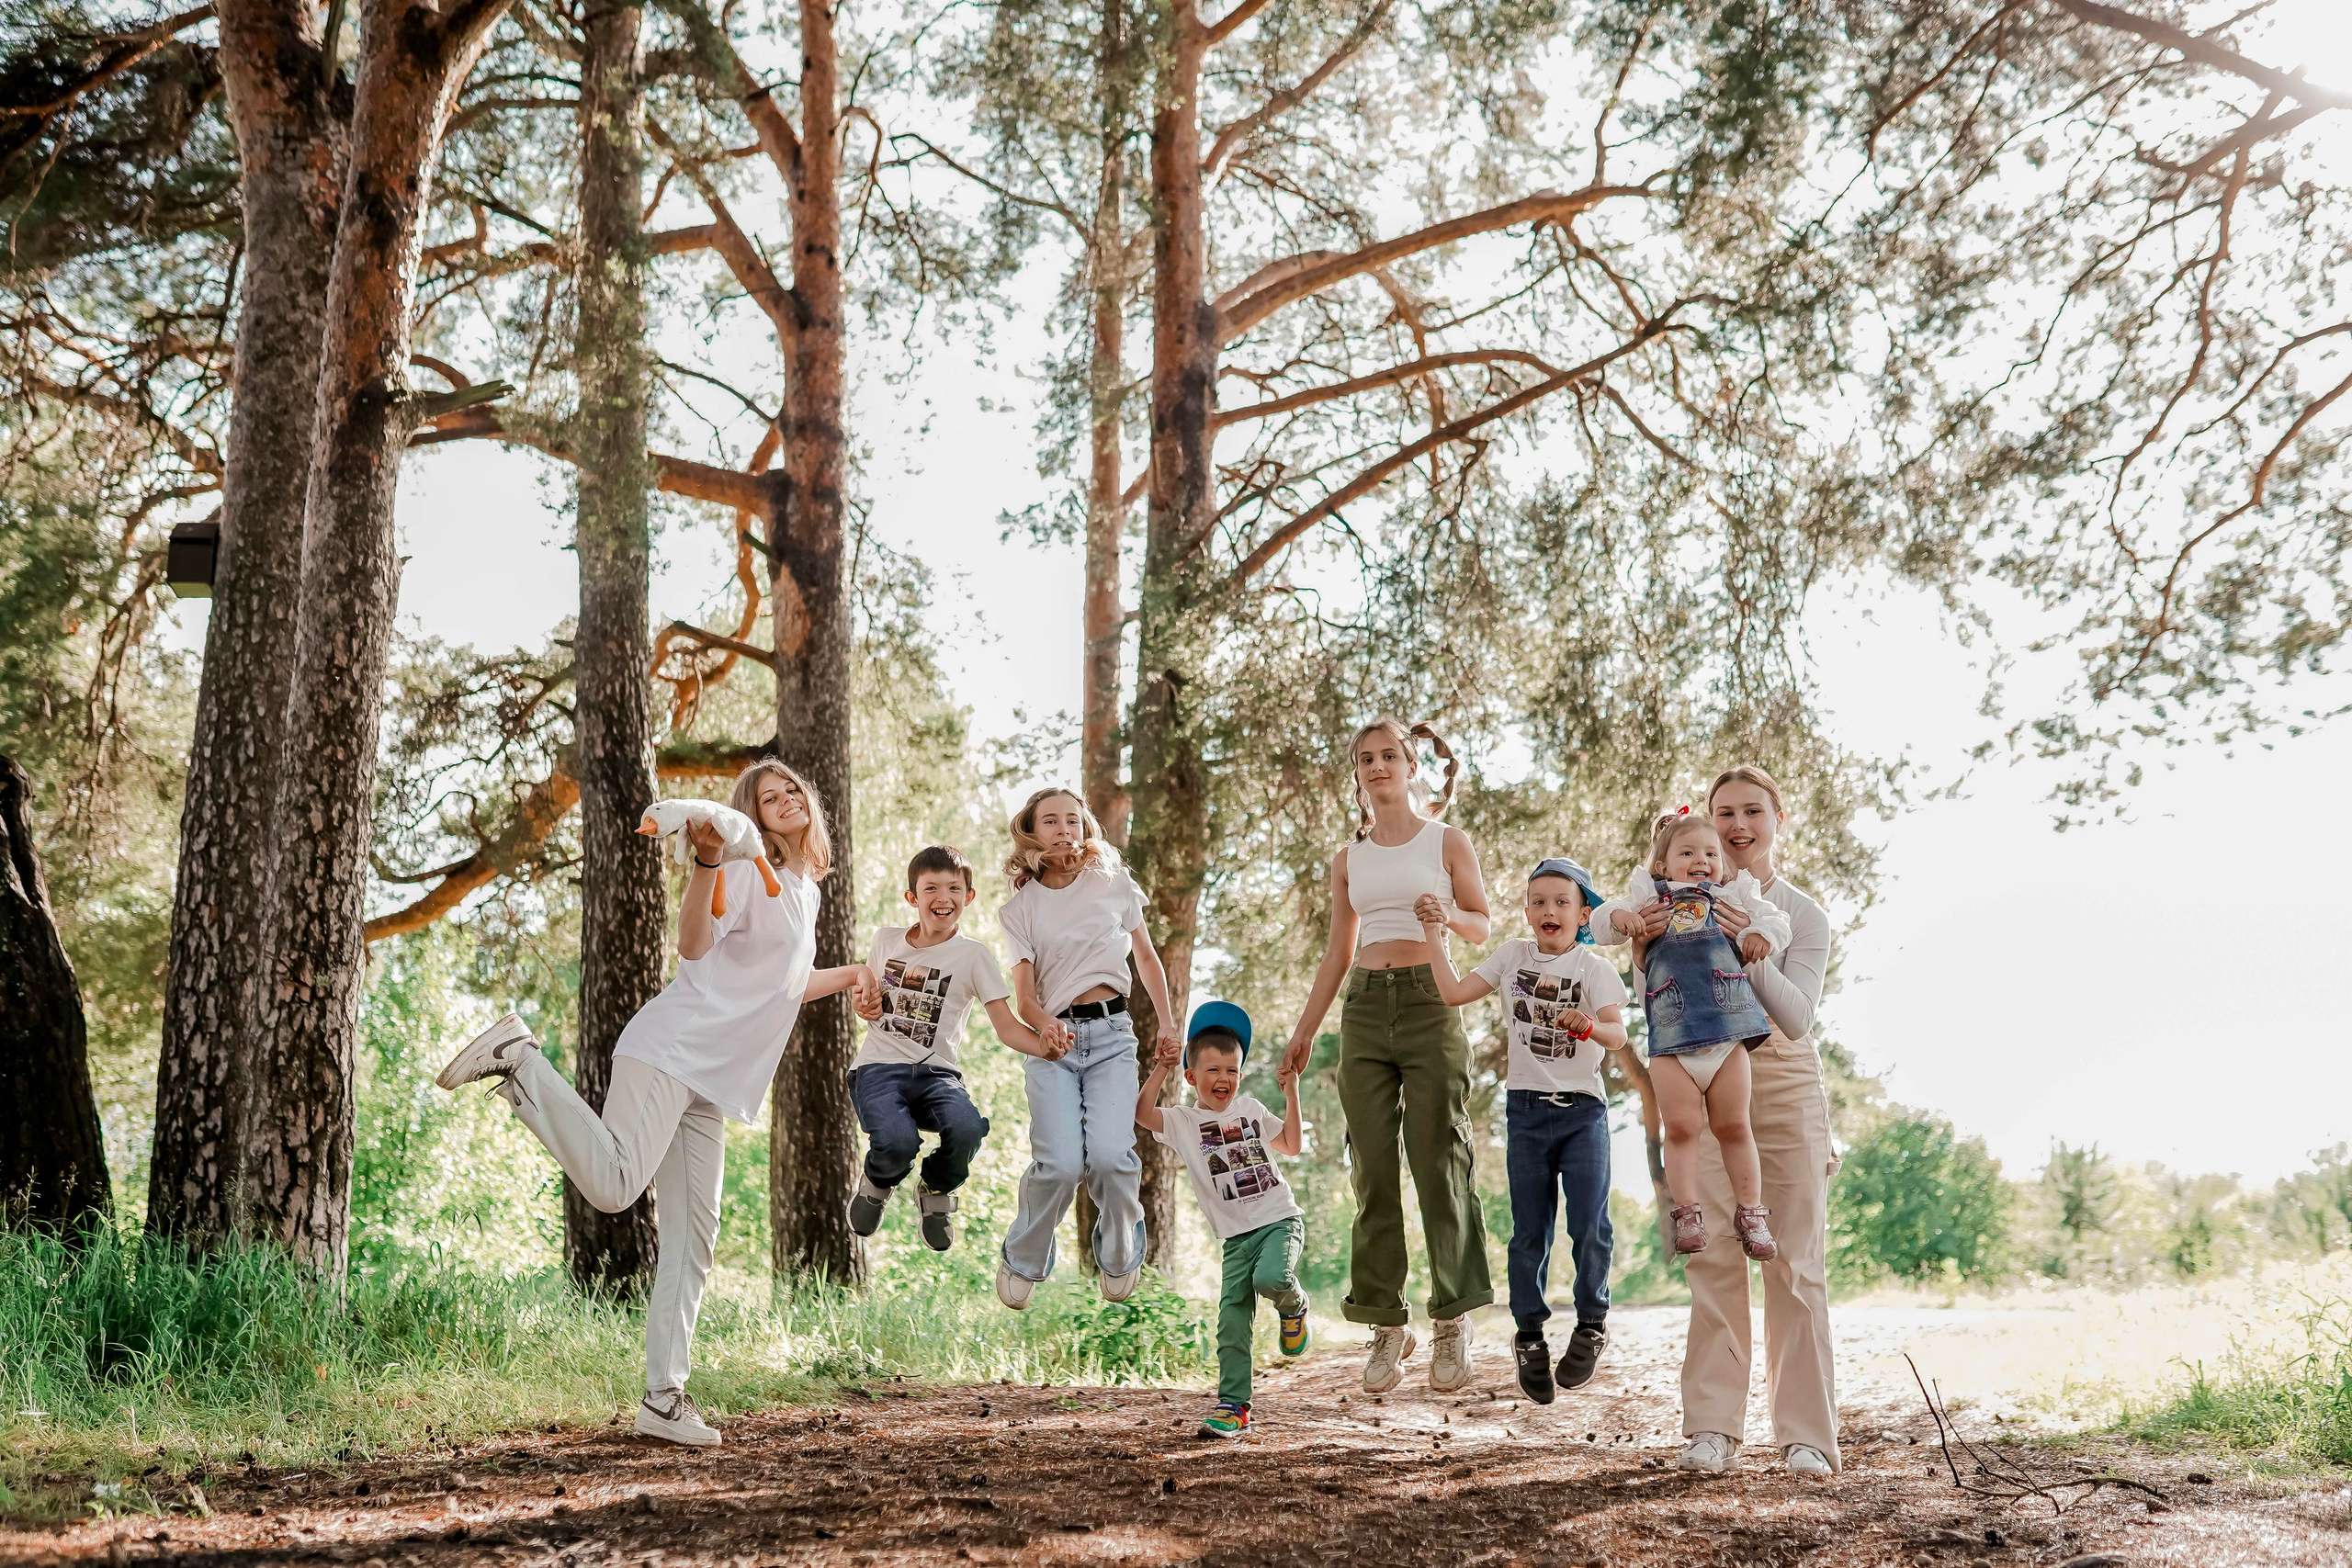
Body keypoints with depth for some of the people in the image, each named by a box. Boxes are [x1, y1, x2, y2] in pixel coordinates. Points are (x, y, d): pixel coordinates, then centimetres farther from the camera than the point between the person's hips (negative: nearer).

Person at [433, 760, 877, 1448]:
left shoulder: (805, 890, 24)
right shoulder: (748, 869, -3)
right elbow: (694, 944, -22)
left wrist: (845, 976, 43)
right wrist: (706, 864, -36)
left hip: (711, 1087, 8)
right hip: (673, 1050, -8)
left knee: (691, 1243, 4)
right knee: (613, 1184, -26)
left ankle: (663, 1399, 5)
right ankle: (517, 1060, -9)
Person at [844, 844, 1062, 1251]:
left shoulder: (973, 956, 3)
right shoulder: (886, 940, 10)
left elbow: (1007, 1027, -2)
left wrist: (1044, 1045, -23)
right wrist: (864, 1008, 3)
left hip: (936, 1071, 0)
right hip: (879, 1065, 0)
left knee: (967, 1128, -33)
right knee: (897, 1140, -32)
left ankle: (936, 1191, 3)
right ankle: (876, 1183, 9)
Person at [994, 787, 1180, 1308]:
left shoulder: (1114, 884, 9)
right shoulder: (1020, 908, 6)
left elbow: (1146, 957, 21)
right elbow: (1023, 996, -2)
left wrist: (1167, 1022, 16)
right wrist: (1045, 1025, -23)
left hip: (1111, 1035, 0)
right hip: (1052, 1037, 0)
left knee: (1110, 1153, -23)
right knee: (1060, 1162, -21)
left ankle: (1120, 1256, 6)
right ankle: (1022, 1262, 6)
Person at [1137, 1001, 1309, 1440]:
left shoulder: (1251, 1109, 12)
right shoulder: (1183, 1120, 3)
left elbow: (1292, 1146, 22)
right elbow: (1142, 1113, -15)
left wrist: (1291, 1093, 15)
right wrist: (1161, 1069, -19)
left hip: (1281, 1219, 0)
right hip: (1237, 1235, 0)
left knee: (1270, 1278, -30)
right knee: (1232, 1322, -5)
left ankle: (1294, 1306, 4)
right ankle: (1233, 1406, 6)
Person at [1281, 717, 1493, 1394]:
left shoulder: (1447, 841, 6)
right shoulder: (1350, 859, 15)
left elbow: (1483, 926, 7)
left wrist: (1447, 916, -15)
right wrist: (1304, 1031, 16)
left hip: (1429, 1001, -3)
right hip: (1365, 1008, 3)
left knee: (1438, 1158, -5)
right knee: (1373, 1168, 1)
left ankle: (1453, 1318, 4)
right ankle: (1386, 1323, 6)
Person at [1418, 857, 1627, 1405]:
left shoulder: (1594, 968, -4)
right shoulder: (1514, 955, 7)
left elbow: (1618, 1035, -16)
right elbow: (1453, 993, 4)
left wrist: (1590, 1026, -37)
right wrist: (1436, 934, 4)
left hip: (1582, 1111, -2)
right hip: (1526, 1108, 3)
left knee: (1589, 1224, -11)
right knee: (1529, 1231, 6)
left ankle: (1592, 1323, 10)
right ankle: (1530, 1336, 18)